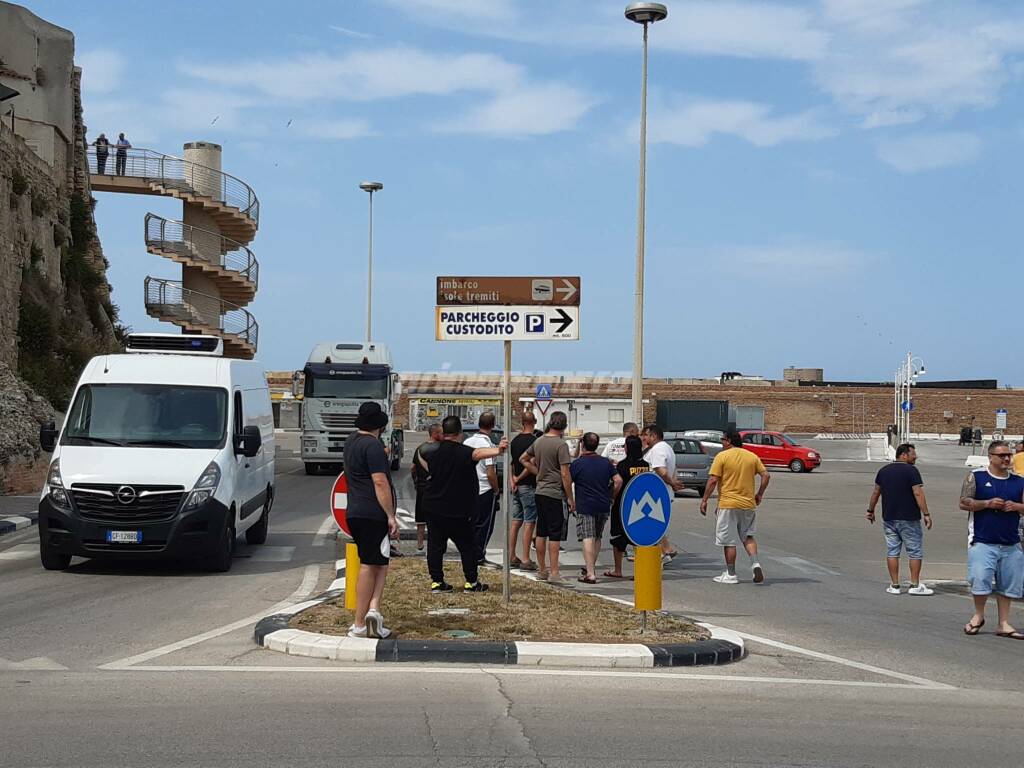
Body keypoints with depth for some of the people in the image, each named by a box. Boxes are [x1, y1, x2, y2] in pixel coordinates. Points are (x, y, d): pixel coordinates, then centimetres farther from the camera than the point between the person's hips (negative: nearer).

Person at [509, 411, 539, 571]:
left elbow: (511, 463, 11)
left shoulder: (515, 440, 10)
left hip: (517, 486, 8)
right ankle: (526, 560, -6)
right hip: (529, 486, -8)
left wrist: (513, 480, 4)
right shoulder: (534, 441, -14)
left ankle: (512, 557, 16)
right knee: (529, 523, -5)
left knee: (516, 522, 12)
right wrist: (519, 479, -9)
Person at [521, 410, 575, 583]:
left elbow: (524, 459, 23)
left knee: (541, 532, 13)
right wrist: (571, 498, -9)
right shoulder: (561, 444, -14)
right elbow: (565, 474, -16)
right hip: (555, 494, -7)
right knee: (555, 534, -5)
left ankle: (542, 570, 20)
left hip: (540, 492, 7)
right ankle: (554, 573, -5)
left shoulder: (538, 441, 8)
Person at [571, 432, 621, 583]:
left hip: (585, 506, -5)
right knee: (597, 538, 19)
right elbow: (618, 481, 2)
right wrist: (611, 496, 13)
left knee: (588, 539, -9)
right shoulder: (606, 463, 7)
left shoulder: (577, 464, -7)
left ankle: (590, 574, -17)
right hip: (603, 506, 5)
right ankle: (590, 567, 33)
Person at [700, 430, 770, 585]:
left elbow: (713, 480, -12)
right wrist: (759, 495, 13)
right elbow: (766, 475, 3)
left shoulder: (722, 456, -7)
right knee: (748, 536, 18)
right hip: (748, 504, 5)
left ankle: (731, 574, 7)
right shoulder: (752, 456, 7)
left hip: (728, 504, -5)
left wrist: (704, 500, -6)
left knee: (729, 541, 3)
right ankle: (755, 563, -4)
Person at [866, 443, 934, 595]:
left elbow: (876, 492, 14)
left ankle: (894, 585, 9)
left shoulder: (884, 470, 8)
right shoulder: (911, 471, -10)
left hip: (889, 518, 5)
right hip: (908, 519, -5)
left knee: (892, 551, 8)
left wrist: (871, 511, 24)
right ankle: (915, 585, 4)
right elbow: (918, 494, -17)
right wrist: (926, 514, -15)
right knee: (915, 552, 4)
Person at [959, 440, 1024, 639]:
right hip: (982, 541, -4)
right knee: (980, 579, -12)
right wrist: (987, 503, -15)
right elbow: (963, 503, -4)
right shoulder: (976, 477, 1)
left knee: (1008, 585, 7)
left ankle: (1004, 624, 17)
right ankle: (979, 615, 13)